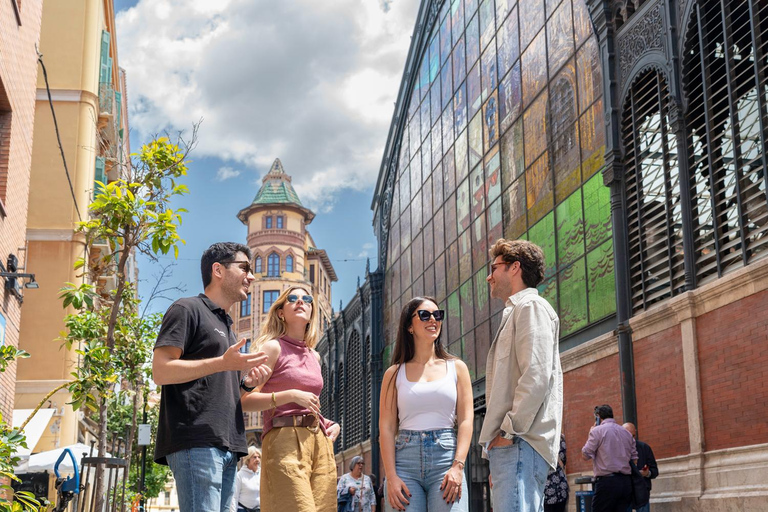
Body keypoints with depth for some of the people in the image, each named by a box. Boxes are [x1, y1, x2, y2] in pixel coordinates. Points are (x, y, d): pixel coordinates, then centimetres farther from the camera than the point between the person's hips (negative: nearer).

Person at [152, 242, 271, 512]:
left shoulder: (226, 326, 28)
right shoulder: (188, 309, 2)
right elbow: (161, 371, -10)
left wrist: (247, 381, 10)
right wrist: (223, 363, -16)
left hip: (227, 445, 9)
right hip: (195, 441, -9)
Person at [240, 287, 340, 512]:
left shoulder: (314, 356, 20)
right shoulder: (273, 347, 0)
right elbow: (245, 401, -7)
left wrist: (331, 424, 12)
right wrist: (291, 395, -17)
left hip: (320, 442, 7)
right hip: (285, 439, -7)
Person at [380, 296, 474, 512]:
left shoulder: (456, 367, 11)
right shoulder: (394, 373, 11)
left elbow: (466, 420, 5)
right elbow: (387, 427, 4)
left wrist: (457, 467, -9)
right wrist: (391, 476, -7)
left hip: (446, 457, 0)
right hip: (405, 461, 0)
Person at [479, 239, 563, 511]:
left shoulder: (531, 306, -3)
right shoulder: (515, 313, 27)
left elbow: (536, 376, -16)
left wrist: (509, 430, -17)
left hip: (520, 443, -10)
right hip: (509, 445, 10)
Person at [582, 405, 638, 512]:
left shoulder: (597, 431, -3)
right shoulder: (627, 433, 16)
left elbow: (585, 455, -2)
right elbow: (634, 459, 16)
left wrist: (591, 435, 10)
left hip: (607, 482, -6)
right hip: (626, 482, 6)